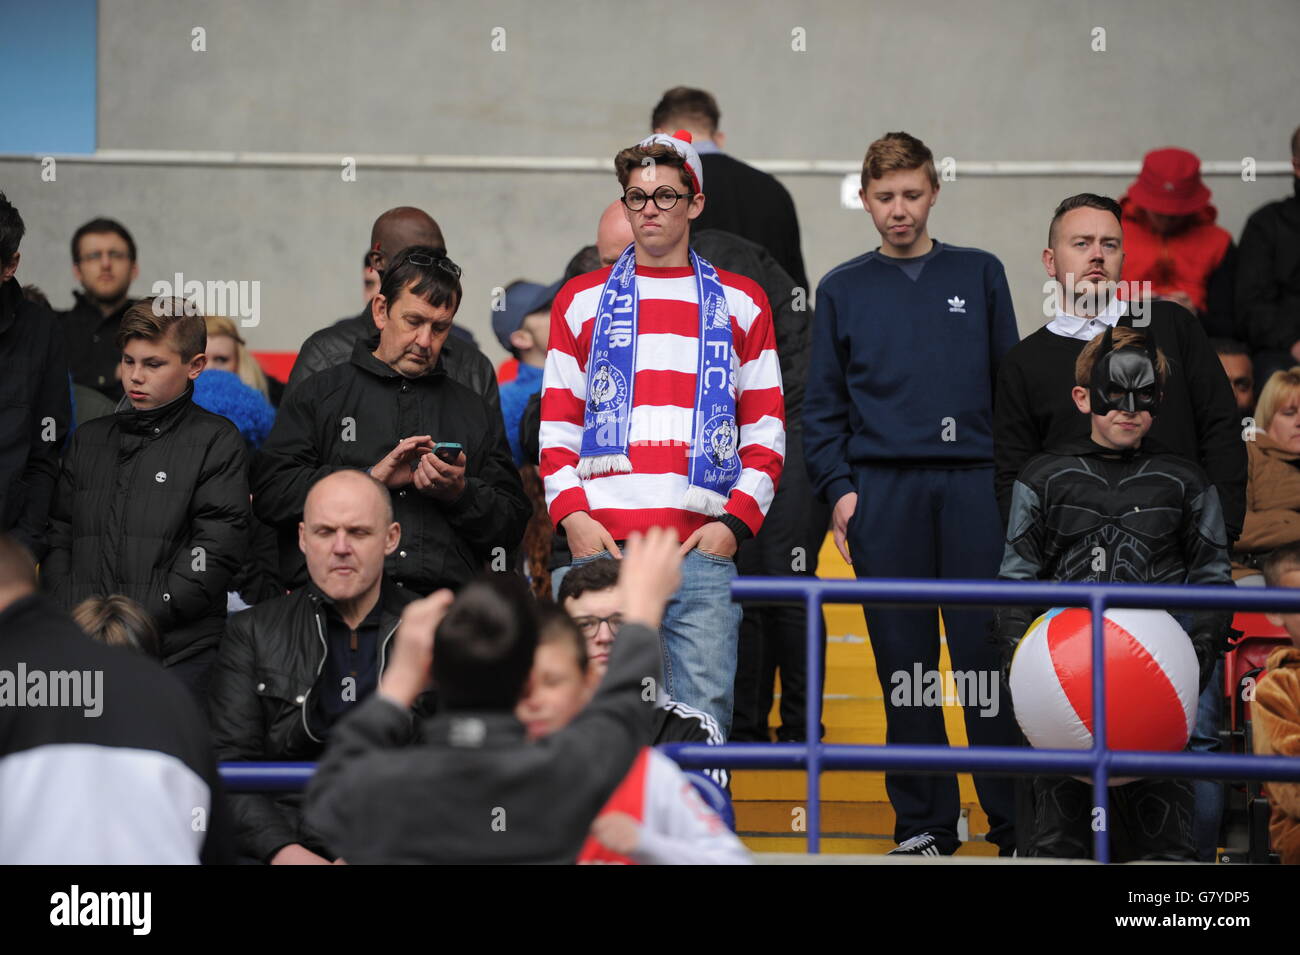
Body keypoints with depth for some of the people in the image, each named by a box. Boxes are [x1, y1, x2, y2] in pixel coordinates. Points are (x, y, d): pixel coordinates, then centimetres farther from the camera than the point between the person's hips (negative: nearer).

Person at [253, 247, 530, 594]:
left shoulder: (477, 412, 25)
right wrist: (373, 477, -2)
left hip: (443, 601, 2)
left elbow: (513, 523, 21)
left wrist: (460, 494, 1)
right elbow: (269, 493, 4)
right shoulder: (318, 395, 17)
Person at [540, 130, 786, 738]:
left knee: (703, 716, -6)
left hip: (703, 549, 0)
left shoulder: (740, 304, 15)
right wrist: (571, 513, -3)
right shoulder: (583, 300, 15)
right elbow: (556, 424, 12)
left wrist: (735, 522, -3)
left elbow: (766, 429, 11)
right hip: (600, 545, 0)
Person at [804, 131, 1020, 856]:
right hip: (882, 490, 1)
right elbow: (823, 405, 11)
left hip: (975, 487, -1)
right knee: (904, 657, 1)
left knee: (986, 650, -5)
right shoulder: (843, 289, 12)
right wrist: (840, 489, 0)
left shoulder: (980, 275, 11)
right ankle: (924, 820, 7)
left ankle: (1014, 817, 0)